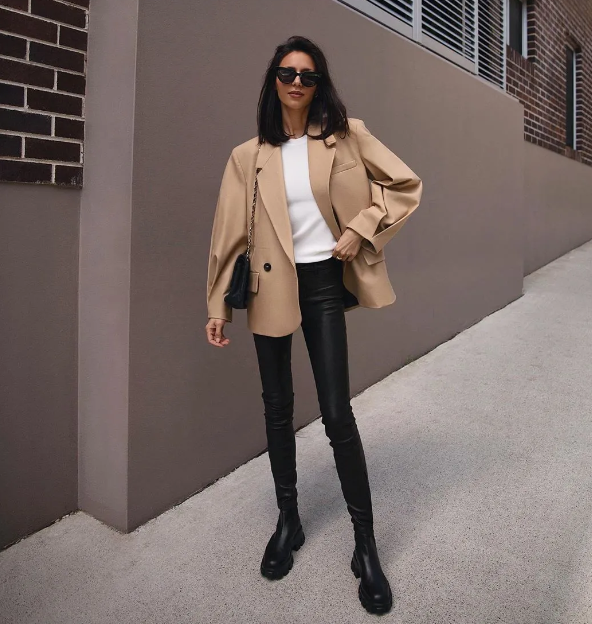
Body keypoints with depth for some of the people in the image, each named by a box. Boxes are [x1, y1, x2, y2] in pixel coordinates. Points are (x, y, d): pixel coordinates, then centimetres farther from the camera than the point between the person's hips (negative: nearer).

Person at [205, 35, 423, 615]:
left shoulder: (347, 136, 1)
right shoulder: (248, 155, 3)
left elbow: (406, 185, 4)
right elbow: (229, 232, 3)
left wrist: (361, 230, -8)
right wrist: (218, 305, 1)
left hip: (324, 283, -2)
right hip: (271, 287, 2)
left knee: (337, 413, -5)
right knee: (277, 407, 10)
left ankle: (366, 545, 11)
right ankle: (287, 519, 30)